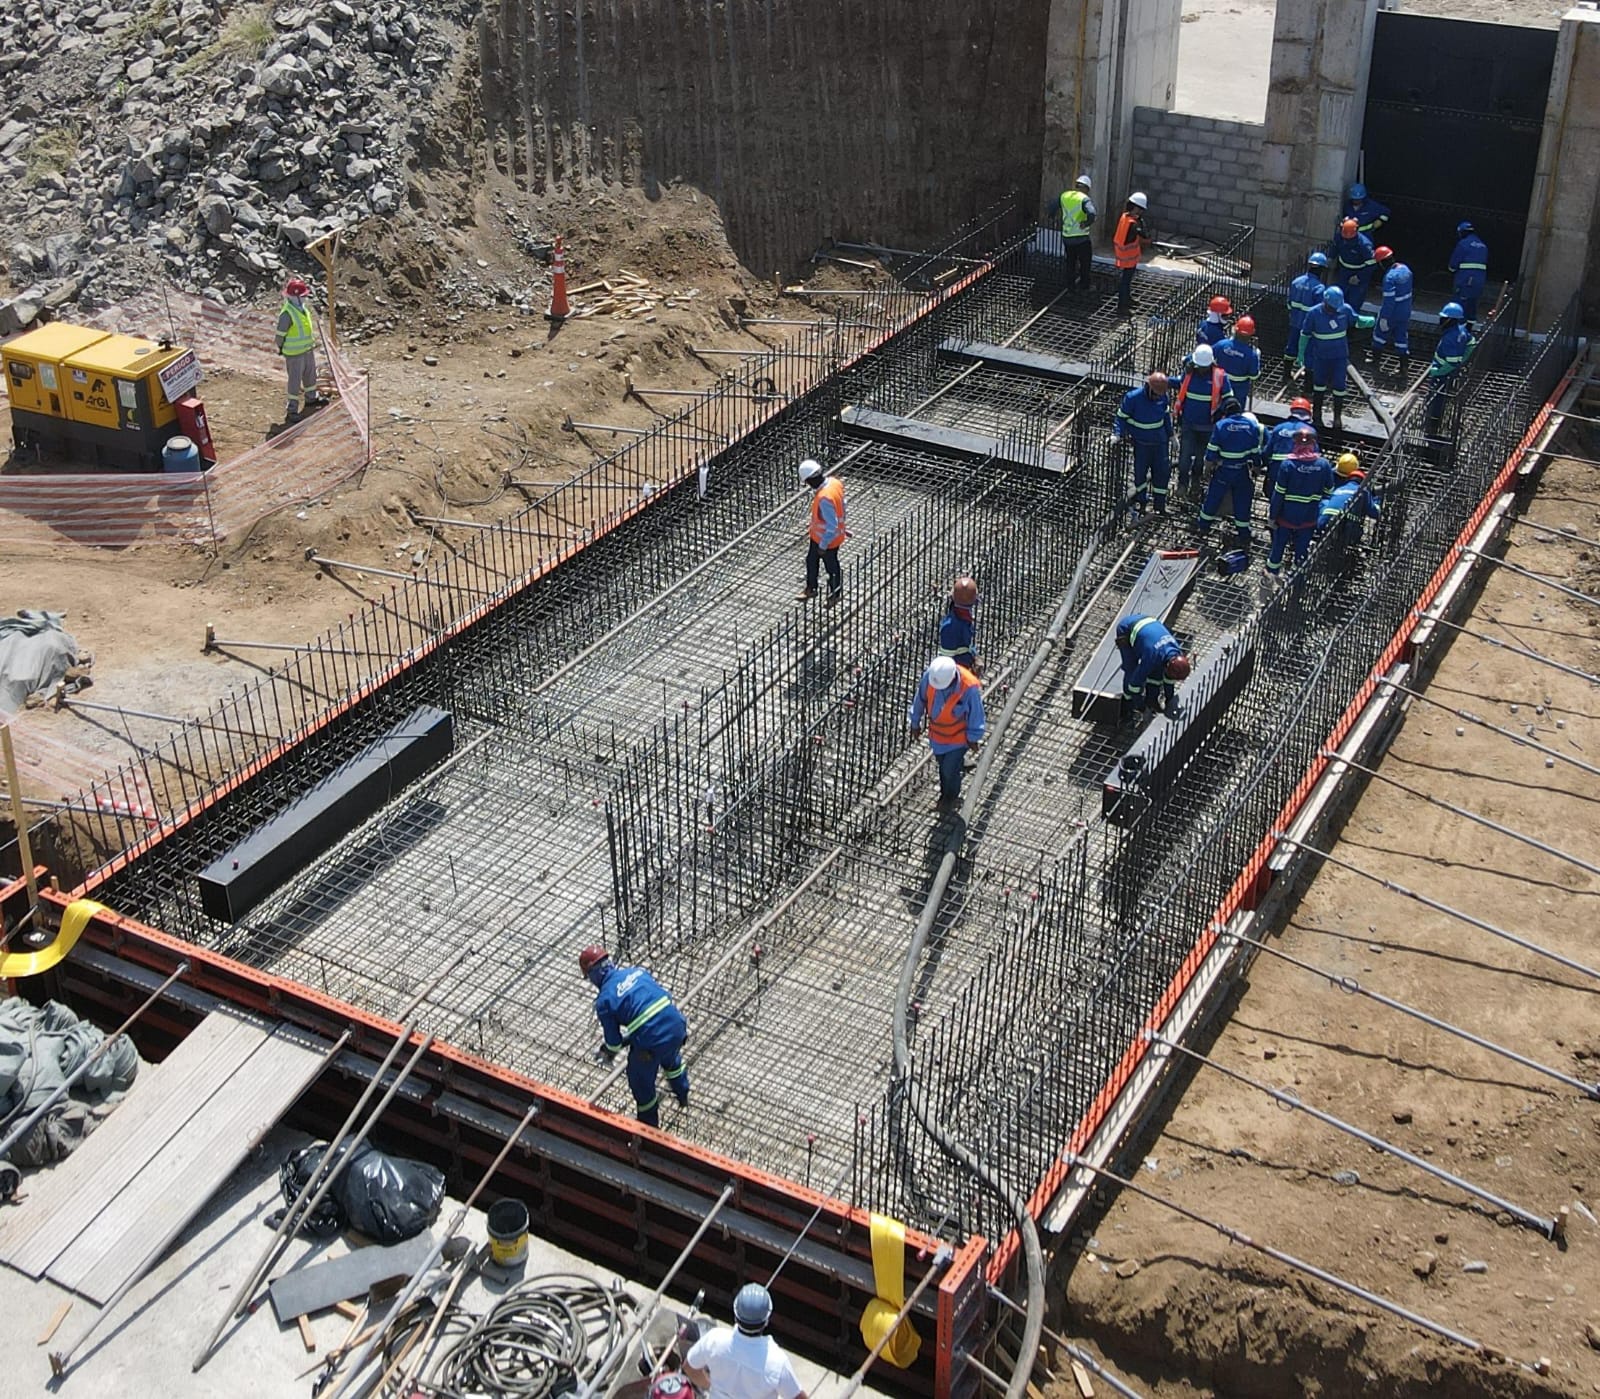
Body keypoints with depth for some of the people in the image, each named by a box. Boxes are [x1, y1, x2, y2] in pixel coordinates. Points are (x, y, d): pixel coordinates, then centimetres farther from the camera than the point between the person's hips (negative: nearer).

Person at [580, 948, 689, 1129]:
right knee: (671, 1058, 40)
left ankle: (649, 1125, 43)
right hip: (677, 1025, 6)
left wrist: (609, 1053, 28)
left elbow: (613, 1040, 3)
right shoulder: (637, 971, 9)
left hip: (651, 1041, -6)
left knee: (641, 1080, 24)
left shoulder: (604, 1001, -4)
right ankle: (682, 1095, 66)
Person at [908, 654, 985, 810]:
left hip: (958, 737, -4)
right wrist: (915, 723, 7)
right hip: (937, 732, 4)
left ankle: (950, 796, 40)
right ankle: (944, 793, 50)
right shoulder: (929, 676, -26)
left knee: (949, 769, 8)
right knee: (942, 763, 23)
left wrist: (973, 738, -5)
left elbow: (976, 714, -18)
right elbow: (919, 699, -6)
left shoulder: (970, 688, -36)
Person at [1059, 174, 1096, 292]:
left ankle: (1071, 284, 32)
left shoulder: (1064, 196, 2)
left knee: (1070, 261, 23)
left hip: (1067, 237, 5)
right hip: (1081, 238, -5)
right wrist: (1087, 223, -18)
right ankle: (1084, 286, 20)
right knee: (1085, 262, 12)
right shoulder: (1084, 199, -17)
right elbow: (1092, 213, -35)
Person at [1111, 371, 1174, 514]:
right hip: (1141, 442, -3)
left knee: (1163, 470, 5)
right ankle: (1140, 500, 26)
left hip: (1159, 441, 4)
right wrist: (1117, 434, -22)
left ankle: (1160, 505, 16)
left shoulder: (1163, 397, -7)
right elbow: (1121, 416, -11)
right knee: (1140, 471, 4)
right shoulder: (1133, 397, -20)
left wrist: (1171, 435, 17)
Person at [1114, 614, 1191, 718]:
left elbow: (1169, 676, 1)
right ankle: (1128, 702, 4)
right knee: (1131, 670, -13)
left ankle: (1153, 699, 15)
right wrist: (1137, 705, -17)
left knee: (1156, 668, 0)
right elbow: (1138, 678, -28)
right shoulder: (1152, 655, -40)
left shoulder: (1177, 654, -19)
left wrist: (1170, 698, 9)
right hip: (1126, 630, -7)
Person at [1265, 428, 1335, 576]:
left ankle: (1272, 572, 32)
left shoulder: (1287, 464, -18)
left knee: (1279, 543, 18)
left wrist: (1272, 515, -5)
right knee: (1302, 547, 16)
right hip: (1309, 517, 1)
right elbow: (1329, 492, -2)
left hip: (1287, 515, -1)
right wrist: (1323, 514, 11)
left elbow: (1279, 493, -14)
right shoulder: (1324, 464, -11)